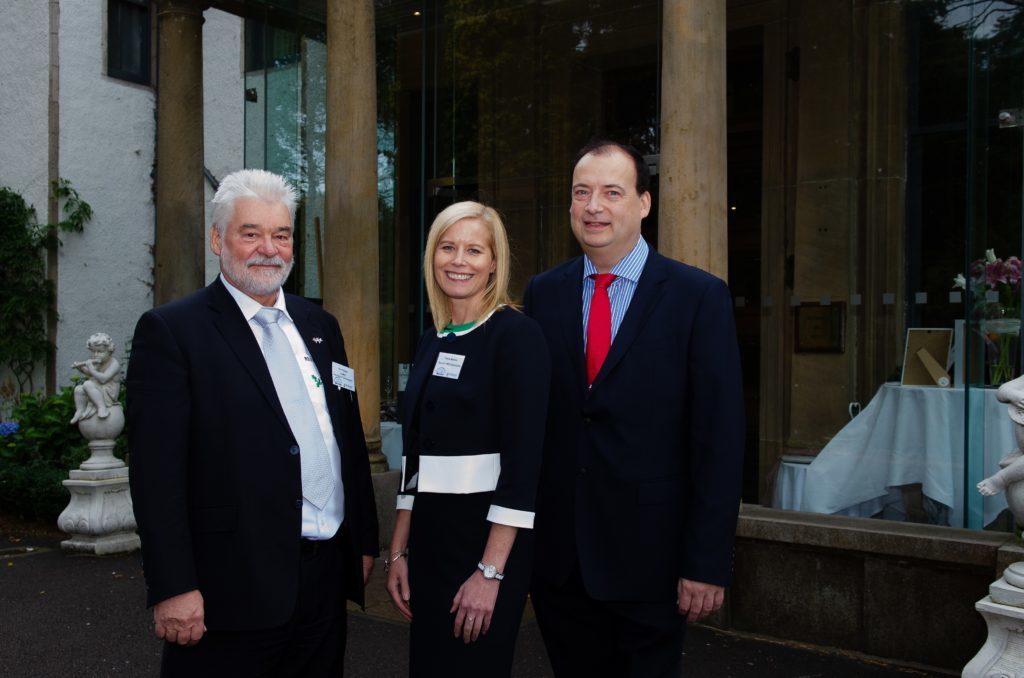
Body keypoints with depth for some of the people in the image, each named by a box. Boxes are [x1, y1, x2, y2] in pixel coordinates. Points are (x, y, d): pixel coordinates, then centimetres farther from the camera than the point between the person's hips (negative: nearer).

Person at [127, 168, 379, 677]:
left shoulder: (320, 326, 12)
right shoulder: (171, 330, -7)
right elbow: (157, 471, -13)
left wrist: (364, 540, 14)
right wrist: (174, 589, -16)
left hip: (327, 575, 6)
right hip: (234, 587, -6)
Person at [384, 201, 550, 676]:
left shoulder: (516, 334, -11)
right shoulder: (432, 342, 10)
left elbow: (523, 458, -16)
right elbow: (415, 458, 13)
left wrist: (491, 571, -19)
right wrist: (399, 551, 10)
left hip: (490, 538, -7)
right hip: (430, 536, 7)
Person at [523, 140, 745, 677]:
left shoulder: (699, 297, -7)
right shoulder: (543, 293, 4)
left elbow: (719, 438, -8)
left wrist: (708, 562, -11)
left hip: (649, 554, -3)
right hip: (557, 555, 3)